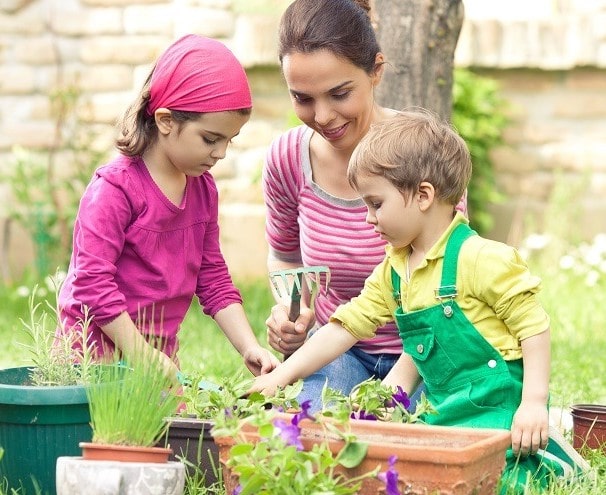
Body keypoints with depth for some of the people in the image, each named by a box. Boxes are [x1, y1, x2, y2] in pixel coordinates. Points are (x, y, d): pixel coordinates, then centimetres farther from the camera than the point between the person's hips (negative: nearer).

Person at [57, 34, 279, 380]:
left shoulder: (203, 188, 9)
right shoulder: (115, 187, -15)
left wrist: (250, 348, 3)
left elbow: (213, 278, 13)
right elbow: (92, 281, -19)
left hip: (160, 354, 7)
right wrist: (142, 356, -19)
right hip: (96, 356, -7)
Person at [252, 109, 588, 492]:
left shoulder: (481, 259, -14)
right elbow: (347, 326, 12)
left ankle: (546, 464, 0)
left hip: (498, 406, -8)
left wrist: (534, 403, -19)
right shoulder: (393, 271, 11)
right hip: (446, 406, 8)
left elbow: (534, 325, -14)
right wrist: (283, 375, 7)